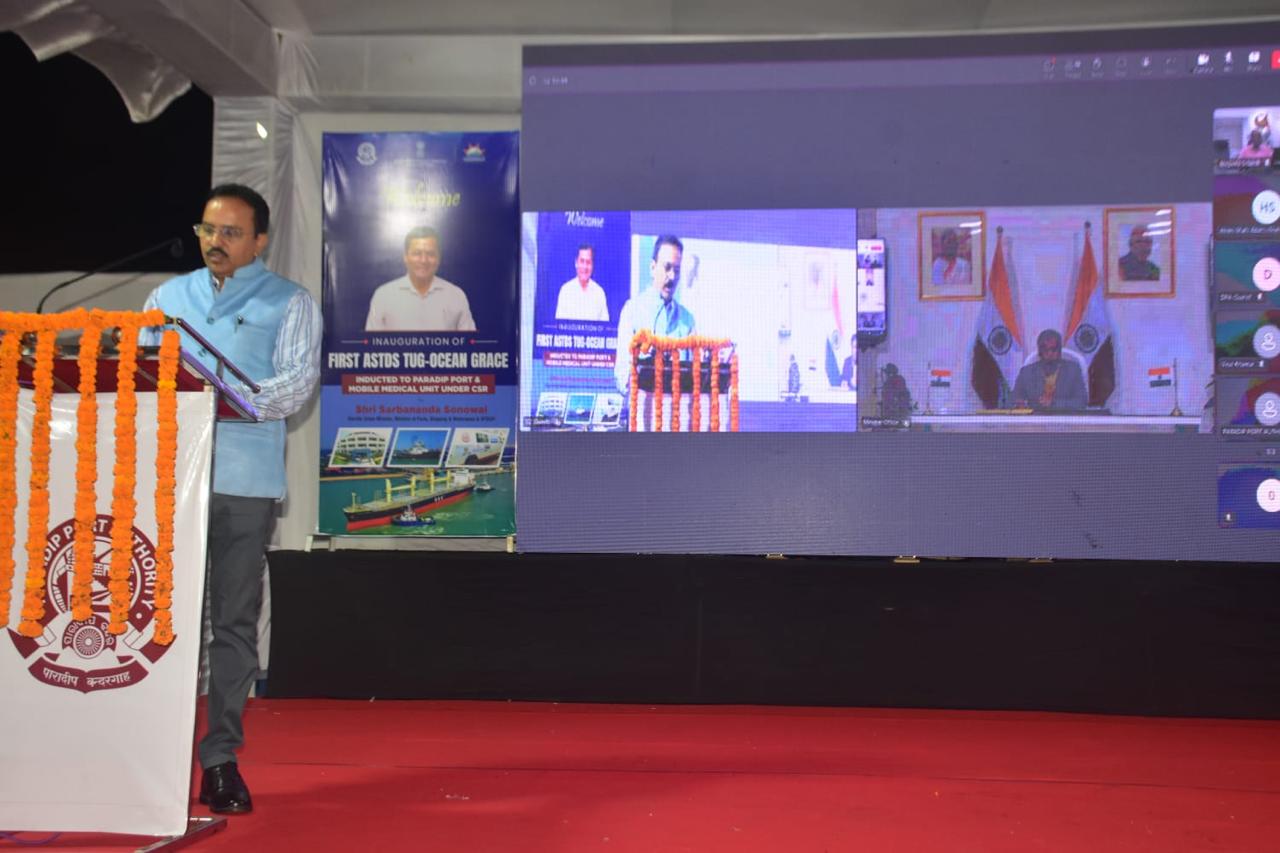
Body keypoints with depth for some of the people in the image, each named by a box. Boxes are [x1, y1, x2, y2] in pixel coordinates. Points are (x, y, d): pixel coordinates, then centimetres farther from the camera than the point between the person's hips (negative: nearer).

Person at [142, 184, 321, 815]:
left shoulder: (289, 303, 7)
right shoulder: (168, 296, 19)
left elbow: (298, 381, -5)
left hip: (245, 480, -3)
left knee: (234, 619, 2)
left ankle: (221, 759, 8)